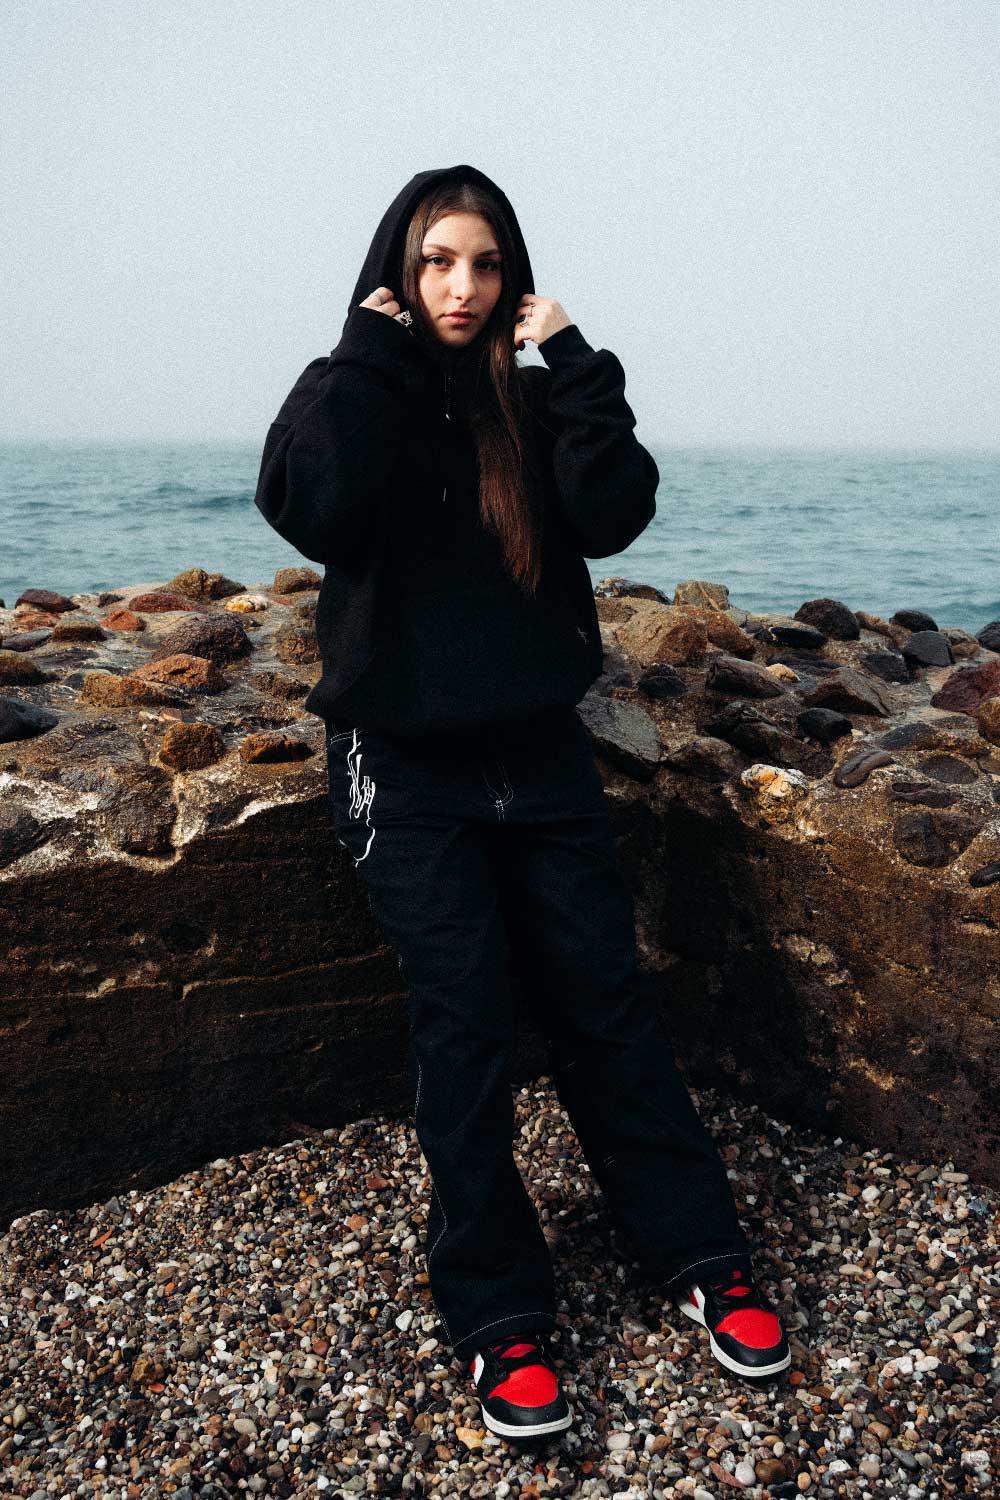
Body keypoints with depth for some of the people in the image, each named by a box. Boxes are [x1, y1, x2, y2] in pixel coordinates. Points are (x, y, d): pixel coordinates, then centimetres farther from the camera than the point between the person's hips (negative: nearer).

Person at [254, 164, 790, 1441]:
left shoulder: (537, 396, 6)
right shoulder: (350, 395, -1)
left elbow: (612, 515, -11)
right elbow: (313, 509, -24)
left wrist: (570, 365, -12)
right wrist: (373, 355, -15)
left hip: (540, 754, 3)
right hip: (409, 770, -2)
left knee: (603, 1003, 9)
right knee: (462, 1031, 1)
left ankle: (700, 1258, 23)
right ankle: (496, 1318, 15)